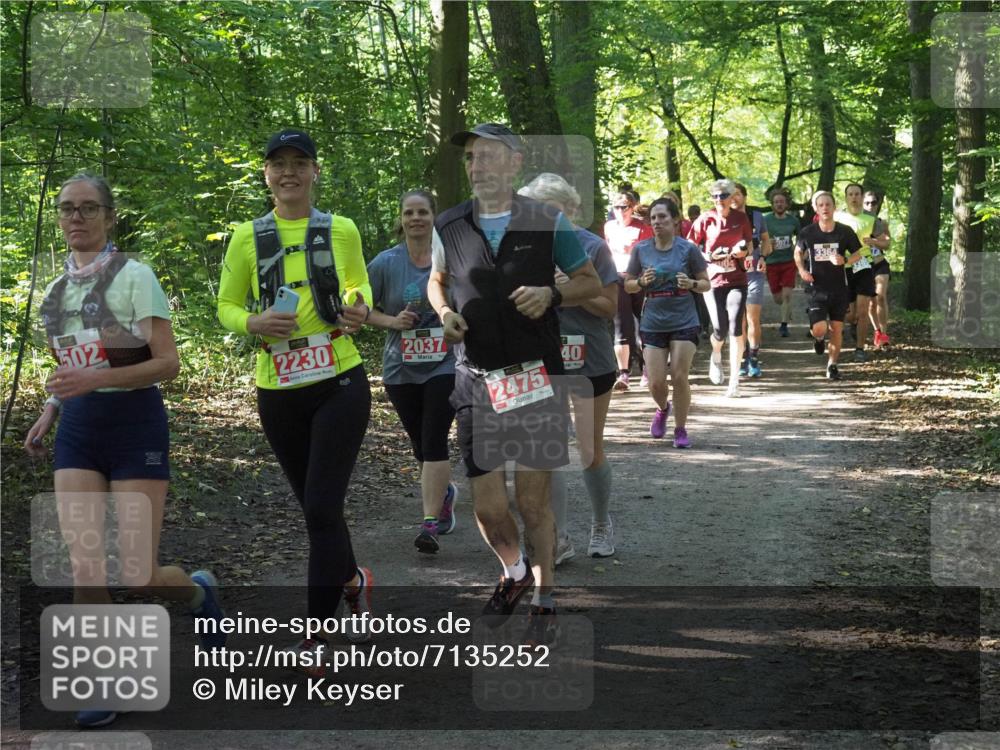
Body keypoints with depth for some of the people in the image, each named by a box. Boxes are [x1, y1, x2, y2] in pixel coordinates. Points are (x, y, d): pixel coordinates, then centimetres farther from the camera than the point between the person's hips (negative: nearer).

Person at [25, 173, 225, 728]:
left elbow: (168, 363, -13)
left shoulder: (133, 276, -8)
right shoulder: (58, 289, 10)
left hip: (135, 421, -5)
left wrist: (96, 379, -25)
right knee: (85, 569, -8)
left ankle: (198, 591, 29)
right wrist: (50, 411, 9)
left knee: (139, 575, -6)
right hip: (78, 430, 5)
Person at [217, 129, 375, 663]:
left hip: (339, 384, -2)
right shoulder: (247, 237, 2)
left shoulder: (341, 231, 2)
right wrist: (254, 323, -14)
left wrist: (360, 305, -5)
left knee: (322, 508, -9)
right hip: (278, 393, 2)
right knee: (315, 506, 13)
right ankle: (353, 581, 41)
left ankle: (317, 633, 1)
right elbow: (226, 306, 8)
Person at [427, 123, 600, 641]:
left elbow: (590, 282, 8)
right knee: (487, 506, 1)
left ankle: (544, 601, 18)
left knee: (533, 499, 1)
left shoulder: (548, 223, -2)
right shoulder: (449, 227, 5)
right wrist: (445, 313, 1)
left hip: (536, 378, -2)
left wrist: (551, 294, -12)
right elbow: (437, 281, 22)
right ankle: (514, 572, 31)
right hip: (476, 380, 2)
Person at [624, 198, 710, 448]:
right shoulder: (641, 249, 2)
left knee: (679, 377, -7)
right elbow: (628, 285, 10)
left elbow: (706, 284, 3)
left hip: (684, 323, -2)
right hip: (652, 323, 2)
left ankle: (680, 430, 12)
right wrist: (642, 281, -11)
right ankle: (663, 409, 34)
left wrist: (691, 284, -18)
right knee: (656, 383, -2)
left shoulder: (688, 249, -3)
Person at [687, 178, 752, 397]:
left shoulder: (741, 218, 4)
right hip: (713, 280, -1)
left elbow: (749, 242, 16)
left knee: (735, 327, -13)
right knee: (720, 329, -7)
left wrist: (743, 250, -7)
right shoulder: (705, 219, -1)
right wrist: (708, 256, -13)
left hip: (737, 280, 1)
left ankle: (734, 379, -7)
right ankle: (716, 356, 31)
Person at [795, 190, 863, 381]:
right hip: (816, 288, -1)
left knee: (836, 328, 4)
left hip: (839, 288, 1)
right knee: (819, 329, -12)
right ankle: (818, 338, 25)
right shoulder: (807, 233, -4)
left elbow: (857, 254, 7)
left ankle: (832, 365, 20)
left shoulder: (845, 231, -3)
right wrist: (801, 269, -5)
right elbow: (798, 252, 13)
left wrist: (845, 260, -14)